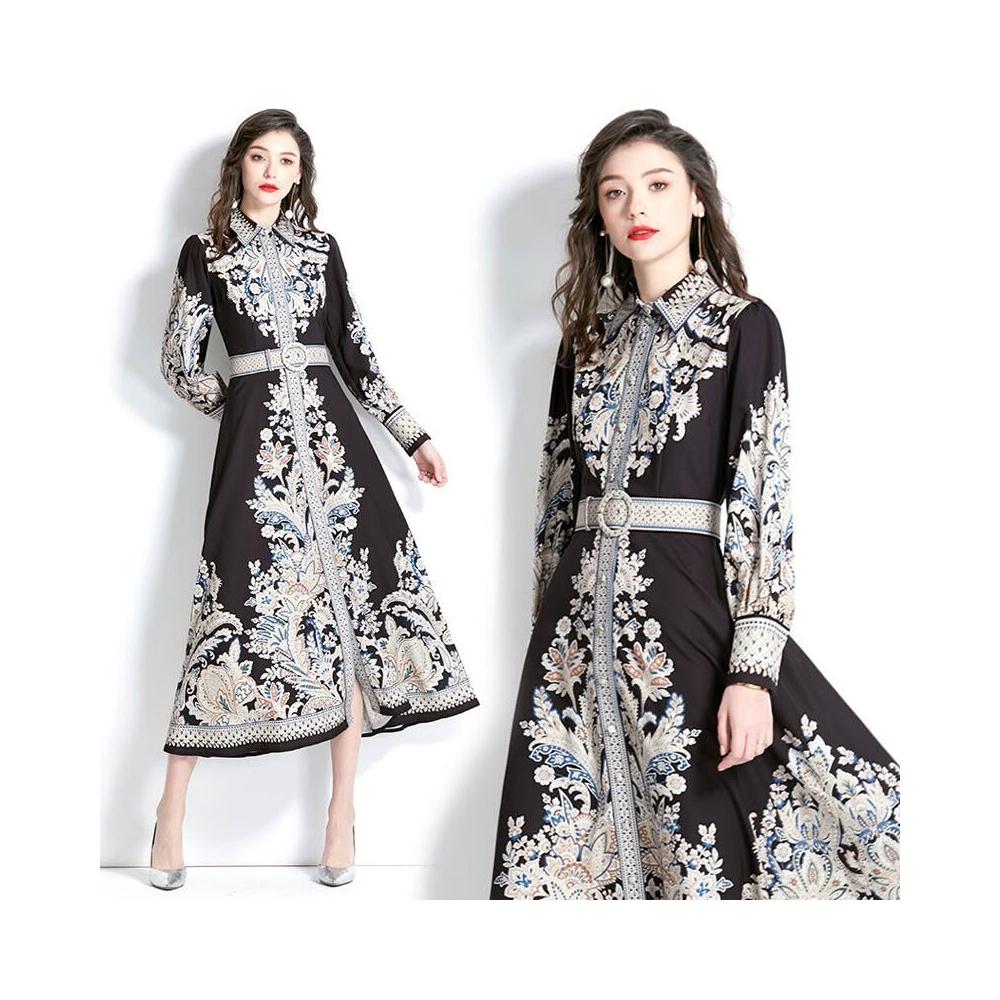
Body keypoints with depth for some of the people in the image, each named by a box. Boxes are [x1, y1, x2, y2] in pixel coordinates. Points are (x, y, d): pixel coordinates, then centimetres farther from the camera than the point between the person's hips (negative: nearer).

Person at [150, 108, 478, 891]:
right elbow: (180, 364, 6)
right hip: (255, 442, -3)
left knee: (353, 600, -3)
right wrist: (250, 409, 10)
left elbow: (358, 355, 14)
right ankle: (172, 811, 7)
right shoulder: (206, 253, 6)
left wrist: (414, 437, 10)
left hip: (331, 431, 3)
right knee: (241, 601, -6)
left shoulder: (321, 249, 14)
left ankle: (343, 811, 6)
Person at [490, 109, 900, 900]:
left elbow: (763, 501, -9)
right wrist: (550, 613, 16)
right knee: (561, 847, 6)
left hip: (691, 606, -4)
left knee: (703, 855, -3)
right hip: (582, 617, 5)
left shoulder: (745, 325, -2)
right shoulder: (588, 336, 13)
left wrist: (752, 671, -16)